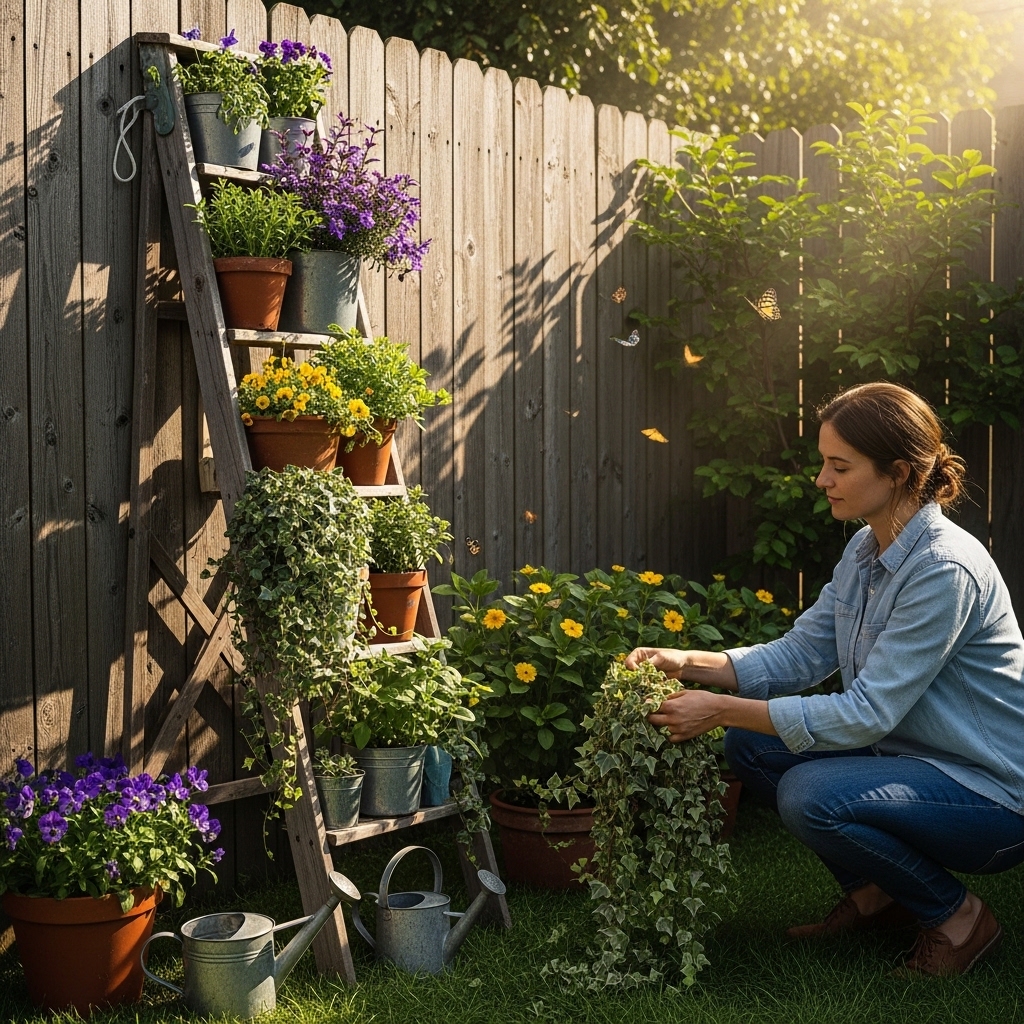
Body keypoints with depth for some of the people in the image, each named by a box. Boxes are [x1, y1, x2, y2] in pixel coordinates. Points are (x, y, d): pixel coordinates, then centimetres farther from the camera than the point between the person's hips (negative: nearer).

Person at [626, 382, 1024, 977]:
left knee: (812, 795, -29)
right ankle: (875, 893, 13)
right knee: (751, 747, -1)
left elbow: (867, 714, -28)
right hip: (908, 755, 9)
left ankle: (958, 915, -4)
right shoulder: (866, 550, 2)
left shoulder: (945, 570, -27)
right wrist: (689, 663, -12)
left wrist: (722, 710, -27)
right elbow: (799, 654, 2)